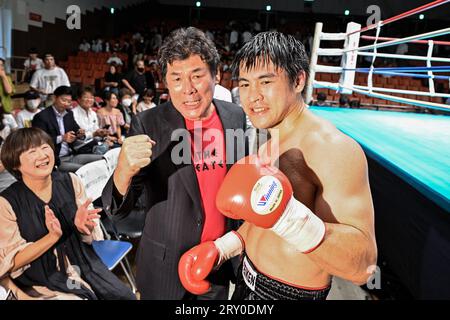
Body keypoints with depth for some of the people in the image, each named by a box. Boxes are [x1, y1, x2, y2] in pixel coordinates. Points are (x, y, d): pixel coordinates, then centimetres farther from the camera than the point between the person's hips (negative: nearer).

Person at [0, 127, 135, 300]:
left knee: (126, 296, -9)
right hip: (42, 279, -3)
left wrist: (83, 227, -22)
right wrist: (52, 236, -25)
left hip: (83, 264, 3)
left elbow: (91, 237, 2)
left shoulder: (71, 181, -6)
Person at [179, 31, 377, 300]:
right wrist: (221, 248, 0)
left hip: (290, 293, -7)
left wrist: (287, 215, -43)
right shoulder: (270, 143, 3)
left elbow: (362, 265, -30)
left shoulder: (334, 147, -25)